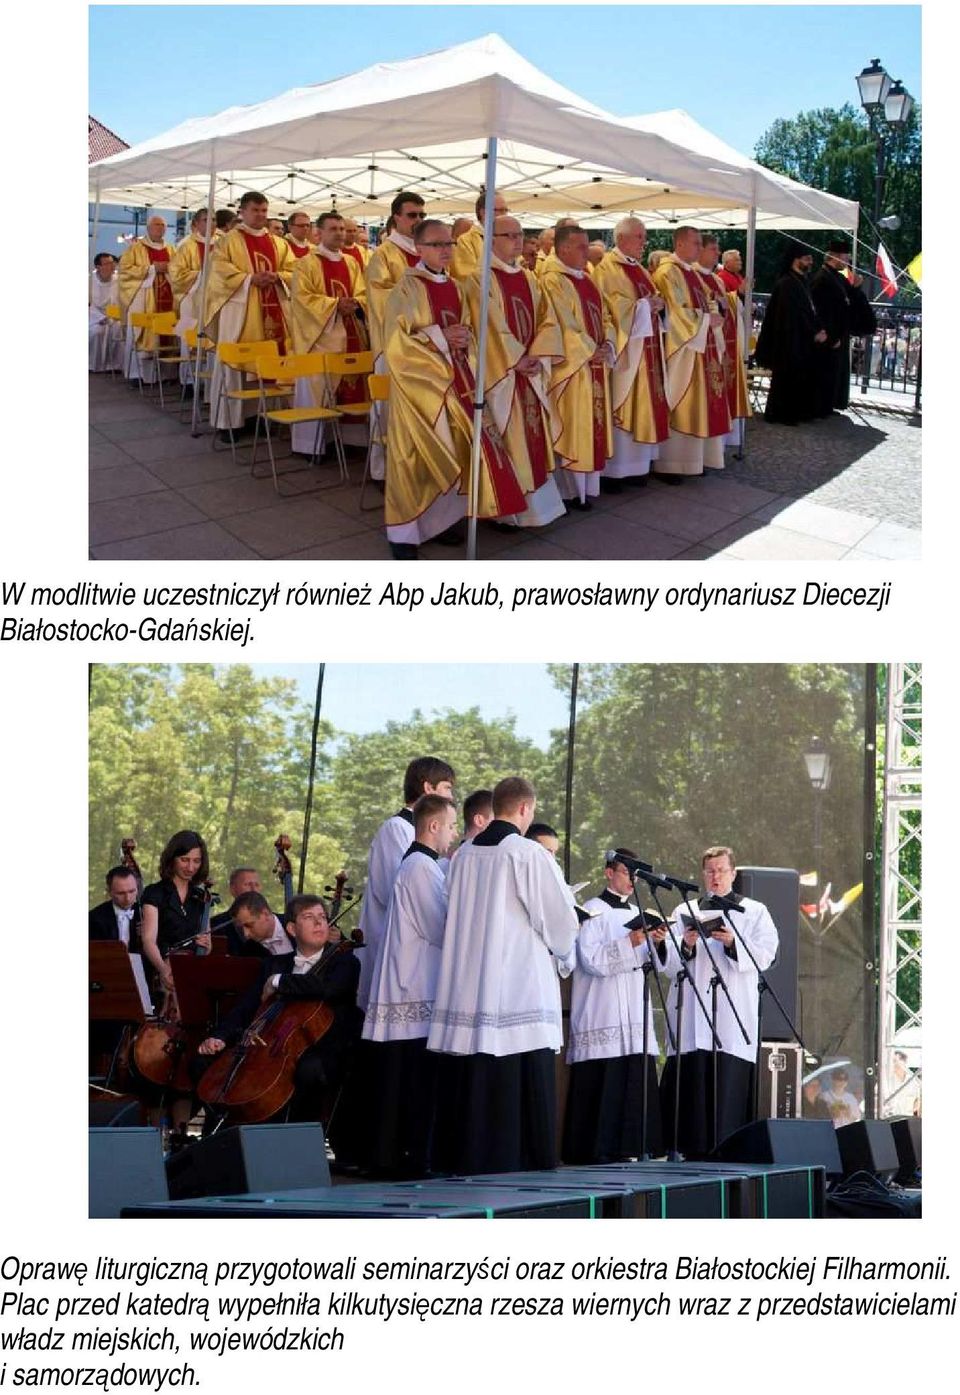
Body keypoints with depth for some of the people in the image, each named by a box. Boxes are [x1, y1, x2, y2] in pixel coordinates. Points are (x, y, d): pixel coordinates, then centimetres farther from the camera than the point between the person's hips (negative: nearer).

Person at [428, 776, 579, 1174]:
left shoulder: (464, 855, 6)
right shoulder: (528, 854, -9)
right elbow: (562, 920, -6)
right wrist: (558, 946, 14)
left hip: (465, 988, 6)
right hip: (521, 988, -6)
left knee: (469, 1084, 9)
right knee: (523, 1087, -1)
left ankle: (462, 1160, 13)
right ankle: (526, 1163, 0)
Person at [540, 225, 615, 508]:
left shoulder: (585, 280, 15)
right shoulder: (552, 281, -12)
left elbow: (603, 318, 16)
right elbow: (562, 326, -19)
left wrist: (607, 345, -2)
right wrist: (589, 352, -17)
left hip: (595, 366, 9)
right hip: (571, 367, -9)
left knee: (592, 425, 12)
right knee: (573, 426, -4)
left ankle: (588, 484, 19)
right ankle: (572, 489, 3)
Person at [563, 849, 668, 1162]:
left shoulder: (636, 913, 18)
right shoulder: (593, 911, -2)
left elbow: (649, 965, 19)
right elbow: (591, 960, -12)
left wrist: (655, 943, 0)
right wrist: (629, 942, -18)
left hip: (633, 1014, 7)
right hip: (602, 1016, -7)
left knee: (635, 1079, 2)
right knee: (600, 1085, -9)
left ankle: (623, 1148, 8)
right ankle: (597, 1149, -4)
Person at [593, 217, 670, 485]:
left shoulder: (638, 268, 17)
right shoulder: (607, 269, -10)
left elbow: (650, 300, 20)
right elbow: (612, 308, -18)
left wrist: (657, 305, -2)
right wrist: (645, 306, -17)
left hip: (647, 348, 9)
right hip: (625, 349, -9)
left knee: (642, 407, 9)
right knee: (621, 408, -6)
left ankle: (635, 464, 15)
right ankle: (612, 469, -1)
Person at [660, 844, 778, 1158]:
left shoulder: (755, 912, 14)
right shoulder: (685, 912, 17)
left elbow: (764, 955, 0)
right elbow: (671, 964, 9)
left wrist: (732, 943, -16)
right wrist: (686, 946, -11)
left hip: (733, 1015, -1)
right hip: (693, 1016, 1)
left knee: (730, 1082, -9)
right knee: (692, 1081, -6)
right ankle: (693, 1150, -3)